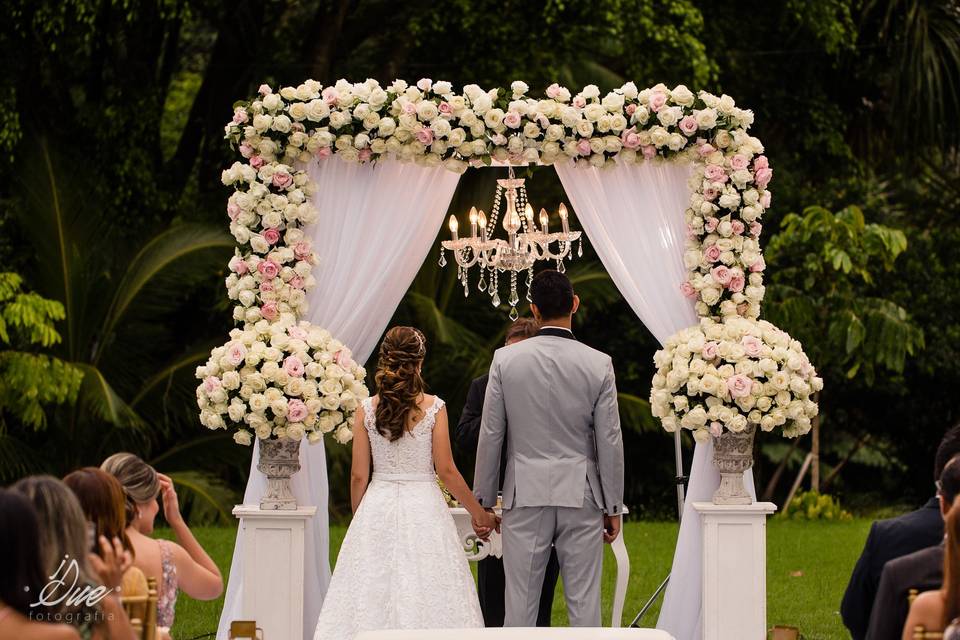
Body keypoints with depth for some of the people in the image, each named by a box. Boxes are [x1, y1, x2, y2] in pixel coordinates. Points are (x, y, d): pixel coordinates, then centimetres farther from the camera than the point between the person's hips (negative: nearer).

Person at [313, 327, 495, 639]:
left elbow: (359, 476, 1)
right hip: (423, 506, -2)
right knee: (426, 596, 1)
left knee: (371, 596, 4)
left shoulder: (367, 409, -1)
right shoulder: (433, 407, -7)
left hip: (377, 508, 2)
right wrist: (479, 514, 5)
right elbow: (446, 471, -6)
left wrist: (360, 519, 16)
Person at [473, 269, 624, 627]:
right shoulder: (598, 364, -4)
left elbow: (490, 436, 0)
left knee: (521, 602, 3)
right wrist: (613, 507, 7)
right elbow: (610, 441, -1)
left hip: (525, 496, 0)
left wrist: (483, 500, 9)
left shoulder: (506, 360, -4)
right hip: (581, 498, 0)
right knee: (584, 603, 4)